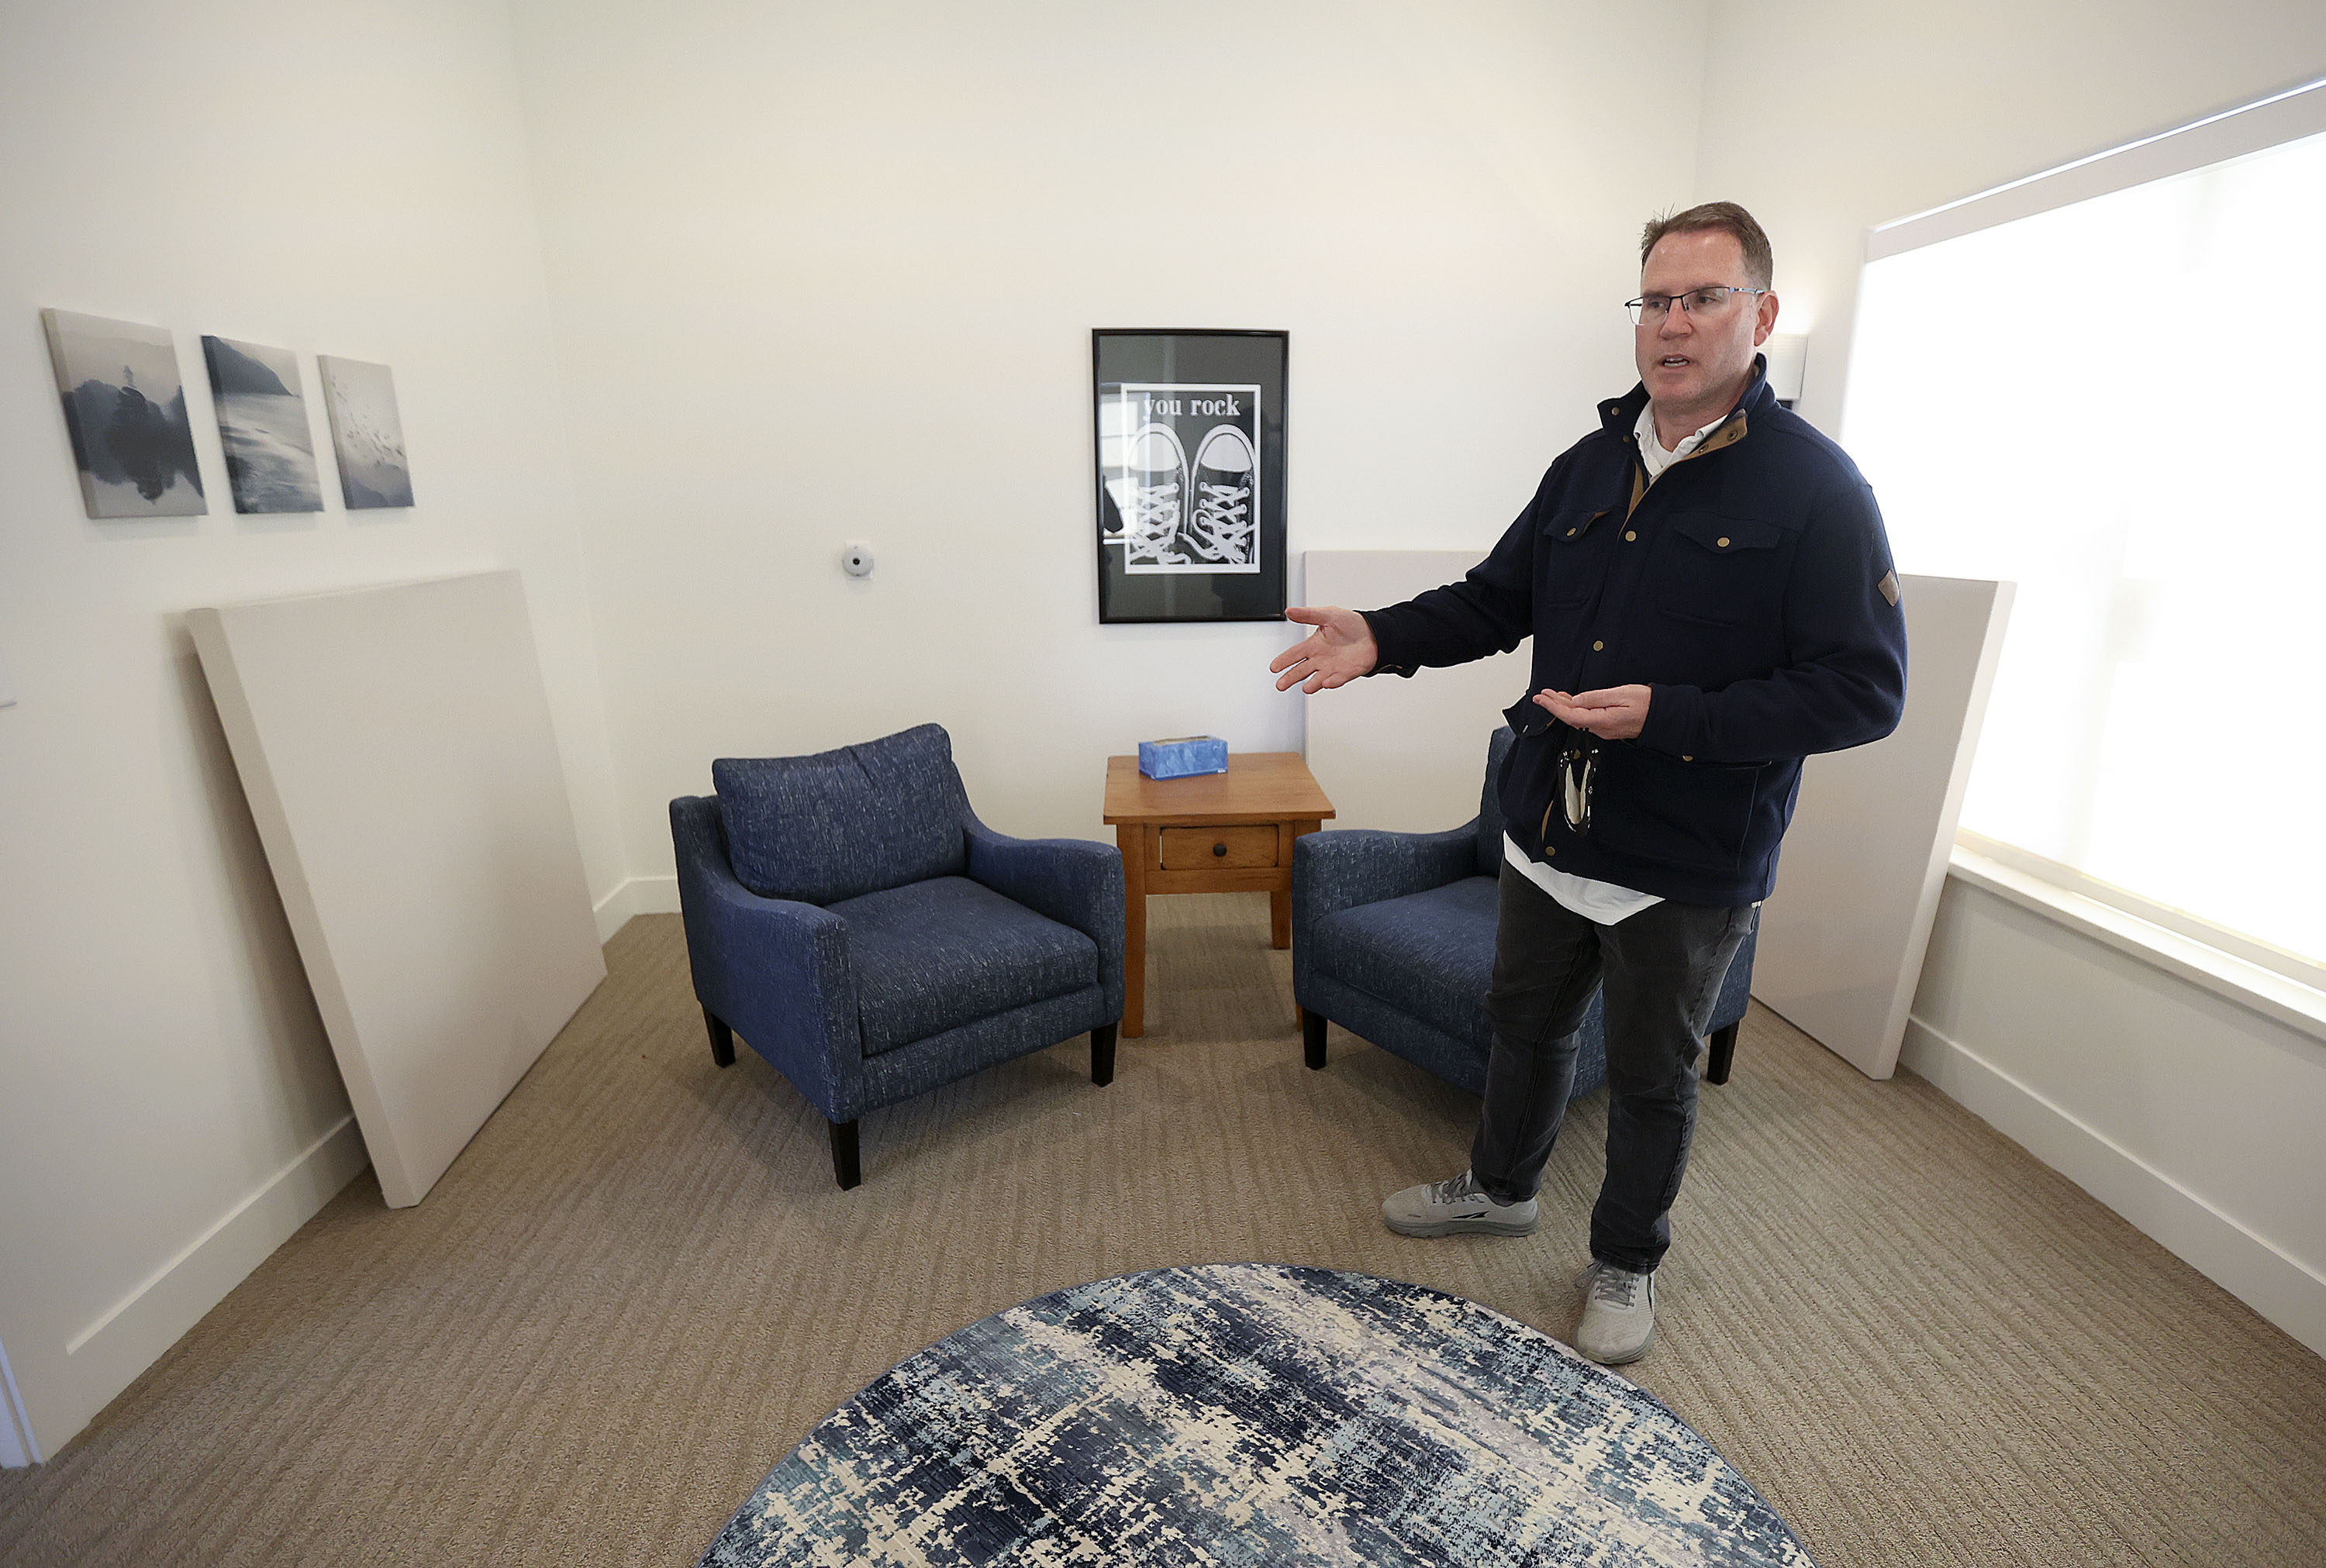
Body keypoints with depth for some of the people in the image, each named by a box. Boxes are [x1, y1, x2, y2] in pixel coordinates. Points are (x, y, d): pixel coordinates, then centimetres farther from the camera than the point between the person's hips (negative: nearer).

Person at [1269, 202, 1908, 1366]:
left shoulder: (1814, 485, -12)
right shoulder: (1588, 467, 6)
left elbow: (1864, 691, -15)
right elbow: (1495, 600, 11)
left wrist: (1669, 716, -26)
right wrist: (1382, 639, -6)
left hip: (1686, 870, -5)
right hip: (1548, 834, 5)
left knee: (1652, 1077, 15)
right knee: (1526, 1024, 22)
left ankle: (1625, 1263, 40)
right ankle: (1500, 1188, 48)